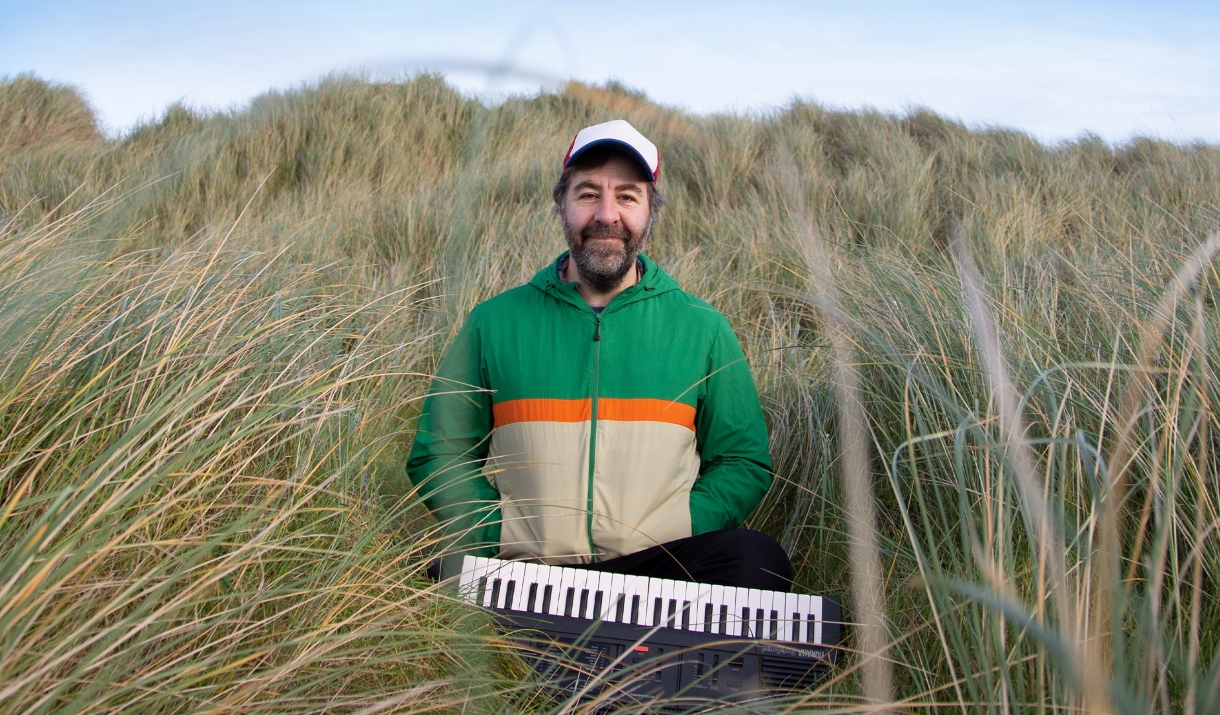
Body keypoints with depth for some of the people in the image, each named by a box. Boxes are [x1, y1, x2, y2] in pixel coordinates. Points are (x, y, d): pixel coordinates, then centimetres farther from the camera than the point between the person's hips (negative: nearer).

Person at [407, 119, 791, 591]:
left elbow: (743, 461, 10)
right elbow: (439, 453, 10)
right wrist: (498, 544, -5)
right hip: (523, 570, 0)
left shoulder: (702, 328, 8)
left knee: (758, 561, -28)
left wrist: (670, 546, -6)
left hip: (659, 570, 0)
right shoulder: (494, 322, 7)